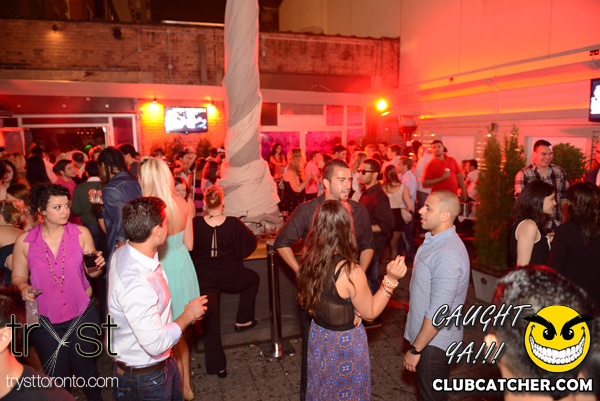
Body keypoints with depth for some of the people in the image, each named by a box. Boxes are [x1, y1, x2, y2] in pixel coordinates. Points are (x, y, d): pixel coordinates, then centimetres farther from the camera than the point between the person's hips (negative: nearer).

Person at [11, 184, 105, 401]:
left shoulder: (81, 233, -7)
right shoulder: (24, 241, -7)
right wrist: (24, 288, -17)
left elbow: (92, 272, 1)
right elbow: (18, 277, 5)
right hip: (45, 320, 0)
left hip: (82, 314, 0)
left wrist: (97, 266, -21)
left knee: (85, 370, 14)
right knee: (57, 378, 14)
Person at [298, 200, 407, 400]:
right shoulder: (351, 272, -32)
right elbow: (370, 313, -17)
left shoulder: (309, 261, -15)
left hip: (317, 334, 5)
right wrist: (391, 279, -24)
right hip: (345, 342, -5)